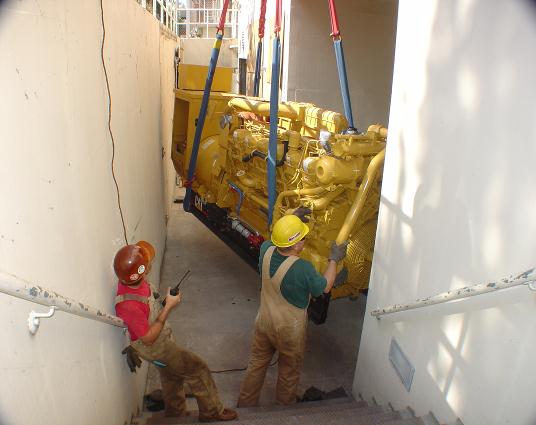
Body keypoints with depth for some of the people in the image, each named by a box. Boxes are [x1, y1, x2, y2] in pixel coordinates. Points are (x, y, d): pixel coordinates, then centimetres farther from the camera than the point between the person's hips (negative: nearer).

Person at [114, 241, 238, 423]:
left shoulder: (131, 280, -16)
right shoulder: (128, 305, -41)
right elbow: (149, 338, -29)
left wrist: (163, 301, -6)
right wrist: (168, 307, -30)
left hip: (162, 338, 8)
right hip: (155, 348, -8)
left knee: (172, 373, 29)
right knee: (198, 369, 3)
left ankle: (174, 410, 53)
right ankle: (212, 411, 24)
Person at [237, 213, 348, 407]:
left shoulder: (266, 250, -19)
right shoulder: (302, 268, -34)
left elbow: (276, 239, 7)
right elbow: (324, 287, -14)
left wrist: (293, 218, 5)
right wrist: (334, 259, -4)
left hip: (264, 322, 5)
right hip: (289, 330, -4)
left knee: (257, 363, 25)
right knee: (289, 372, 23)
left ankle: (245, 404, 43)